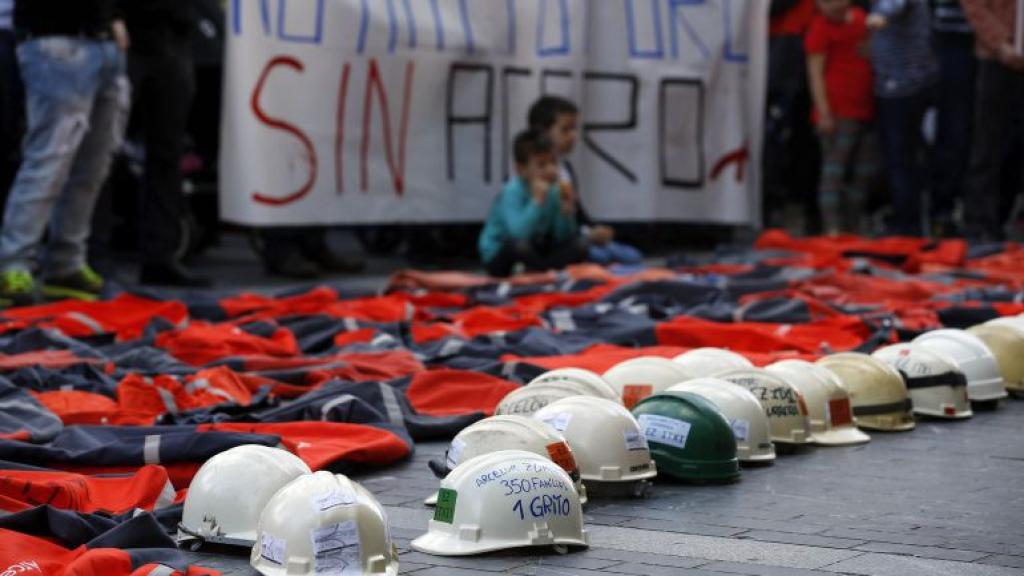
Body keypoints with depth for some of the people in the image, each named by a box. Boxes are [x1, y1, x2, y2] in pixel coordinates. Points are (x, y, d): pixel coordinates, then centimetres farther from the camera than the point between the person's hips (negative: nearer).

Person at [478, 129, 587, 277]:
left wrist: (566, 213, -20)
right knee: (519, 245, -38)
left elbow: (562, 238, -3)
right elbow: (517, 234, -39)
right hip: (498, 257, -6)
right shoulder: (513, 192, -24)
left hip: (535, 253, 6)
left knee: (580, 246, -8)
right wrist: (537, 202, -42)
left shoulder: (554, 190, -6)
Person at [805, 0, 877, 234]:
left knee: (864, 171, 10)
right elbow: (815, 72, -12)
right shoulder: (820, 28, -8)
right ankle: (832, 227, -11)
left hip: (865, 108, 8)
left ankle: (853, 226, 19)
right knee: (834, 169, -9)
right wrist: (824, 112, -17)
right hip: (838, 112, -7)